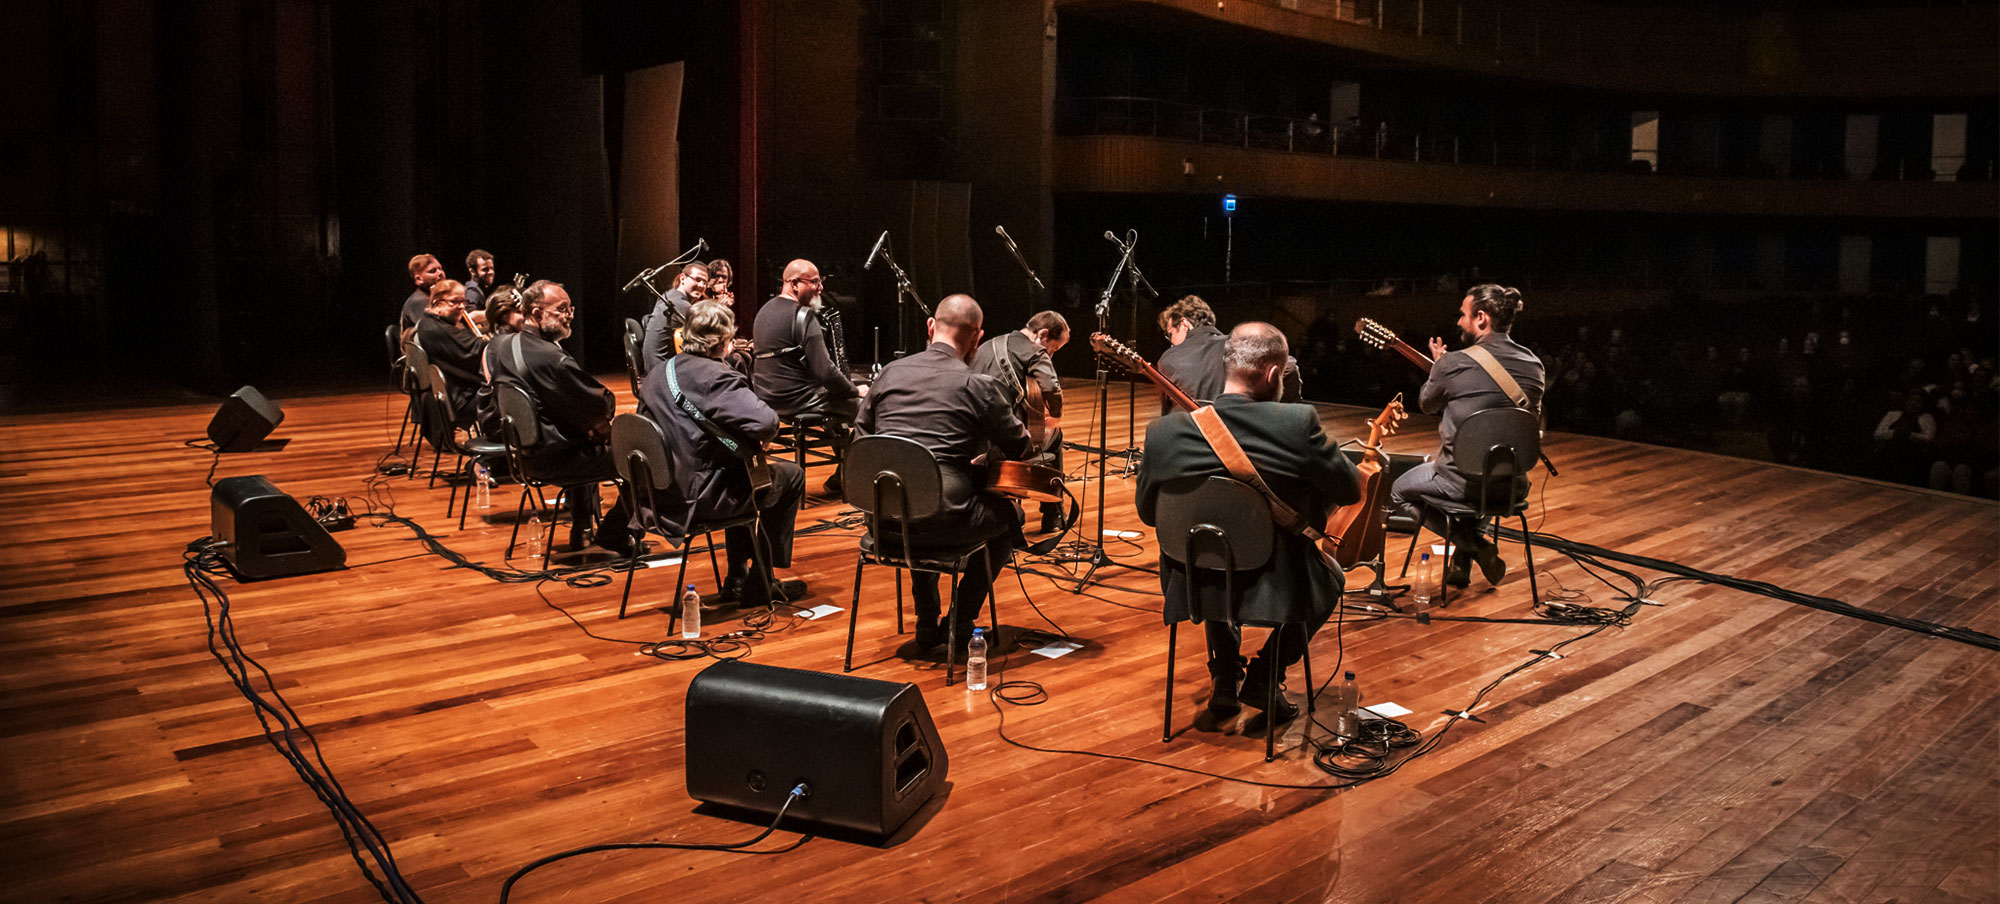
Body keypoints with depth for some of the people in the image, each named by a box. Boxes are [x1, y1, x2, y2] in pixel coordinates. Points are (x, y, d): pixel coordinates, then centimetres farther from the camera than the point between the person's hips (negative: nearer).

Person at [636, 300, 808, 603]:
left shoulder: (658, 373, 7)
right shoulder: (714, 377, -20)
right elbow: (765, 422, -31)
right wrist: (762, 439, -6)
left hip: (663, 493, 9)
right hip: (699, 496, -9)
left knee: (740, 472, 35)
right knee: (791, 476, 11)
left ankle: (737, 578, 36)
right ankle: (760, 582, 18)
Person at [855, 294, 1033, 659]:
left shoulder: (890, 372, 8)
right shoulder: (978, 385, -5)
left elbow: (860, 434, 18)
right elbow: (1022, 448, 5)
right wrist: (982, 455, 28)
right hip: (941, 521, -5)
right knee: (1009, 515, 24)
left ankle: (927, 628, 36)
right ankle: (960, 624, 23)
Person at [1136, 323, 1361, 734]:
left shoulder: (1163, 431, -13)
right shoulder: (1298, 423, -21)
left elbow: (1147, 512, 1)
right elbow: (1350, 491, -7)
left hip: (1193, 589, 3)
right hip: (1277, 589, -2)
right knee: (1329, 578, 32)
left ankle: (1225, 677, 33)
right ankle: (1263, 680, 21)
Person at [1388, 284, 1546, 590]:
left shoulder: (1454, 363, -18)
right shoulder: (1534, 366, -2)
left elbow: (1427, 404, 1)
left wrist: (1437, 365, 19)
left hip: (1462, 481, -6)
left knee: (1399, 492, 22)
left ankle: (1471, 544, 5)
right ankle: (1461, 565, 34)